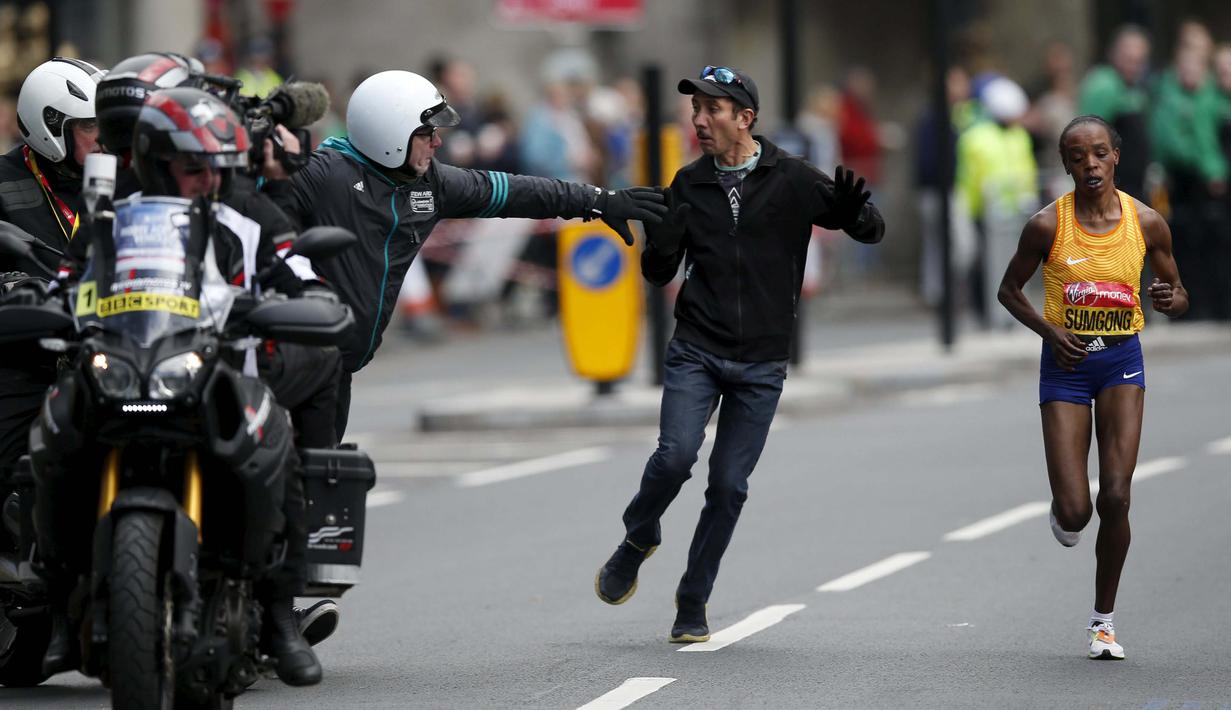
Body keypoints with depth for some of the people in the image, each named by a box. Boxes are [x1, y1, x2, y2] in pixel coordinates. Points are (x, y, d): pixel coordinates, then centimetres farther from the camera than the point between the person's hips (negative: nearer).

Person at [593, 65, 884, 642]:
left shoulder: (793, 181, -2)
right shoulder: (689, 184, 5)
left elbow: (872, 231, 3)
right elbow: (658, 273, 9)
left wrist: (854, 210, -21)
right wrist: (660, 236, -14)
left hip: (761, 363, -1)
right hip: (694, 351, 1)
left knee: (729, 486, -1)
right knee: (676, 455, -19)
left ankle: (692, 605, 13)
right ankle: (638, 540, 10)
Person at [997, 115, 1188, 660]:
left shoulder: (1146, 223, -3)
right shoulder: (1048, 225, -9)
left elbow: (1176, 293, 10)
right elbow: (1009, 290, 5)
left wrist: (1171, 299, -14)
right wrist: (1049, 331, -11)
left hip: (1122, 359, 1)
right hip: (1066, 362, -1)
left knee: (1115, 497, -11)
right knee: (1074, 513, -8)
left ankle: (1104, 618, 8)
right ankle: (1065, 509, 33)